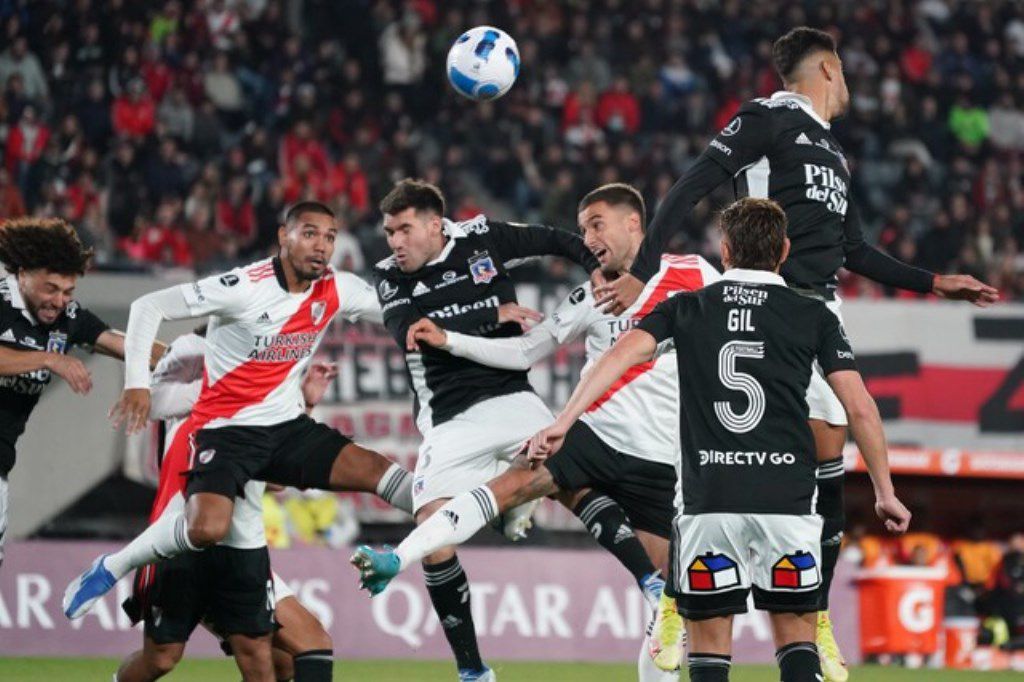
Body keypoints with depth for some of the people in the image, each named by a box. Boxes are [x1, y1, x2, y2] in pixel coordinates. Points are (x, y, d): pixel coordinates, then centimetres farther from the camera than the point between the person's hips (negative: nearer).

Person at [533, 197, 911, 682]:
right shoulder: (813, 315, 8)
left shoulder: (684, 308, 10)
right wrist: (885, 493, 11)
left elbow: (625, 352, -6)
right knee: (797, 640, 10)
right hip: (788, 499, 0)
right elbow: (860, 408, 3)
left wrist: (562, 423, -11)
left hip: (708, 501, 0)